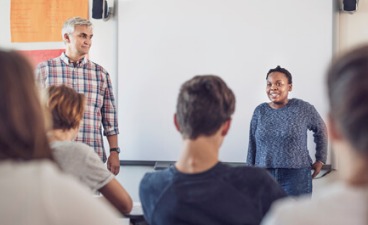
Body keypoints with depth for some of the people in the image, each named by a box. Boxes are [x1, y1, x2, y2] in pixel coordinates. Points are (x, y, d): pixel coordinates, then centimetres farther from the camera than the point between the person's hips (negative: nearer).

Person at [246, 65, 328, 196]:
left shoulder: (303, 109, -3)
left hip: (296, 176, -2)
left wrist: (320, 159, 10)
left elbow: (321, 130, 12)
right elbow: (252, 145, 9)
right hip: (264, 177, 2)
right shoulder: (260, 111, 5)